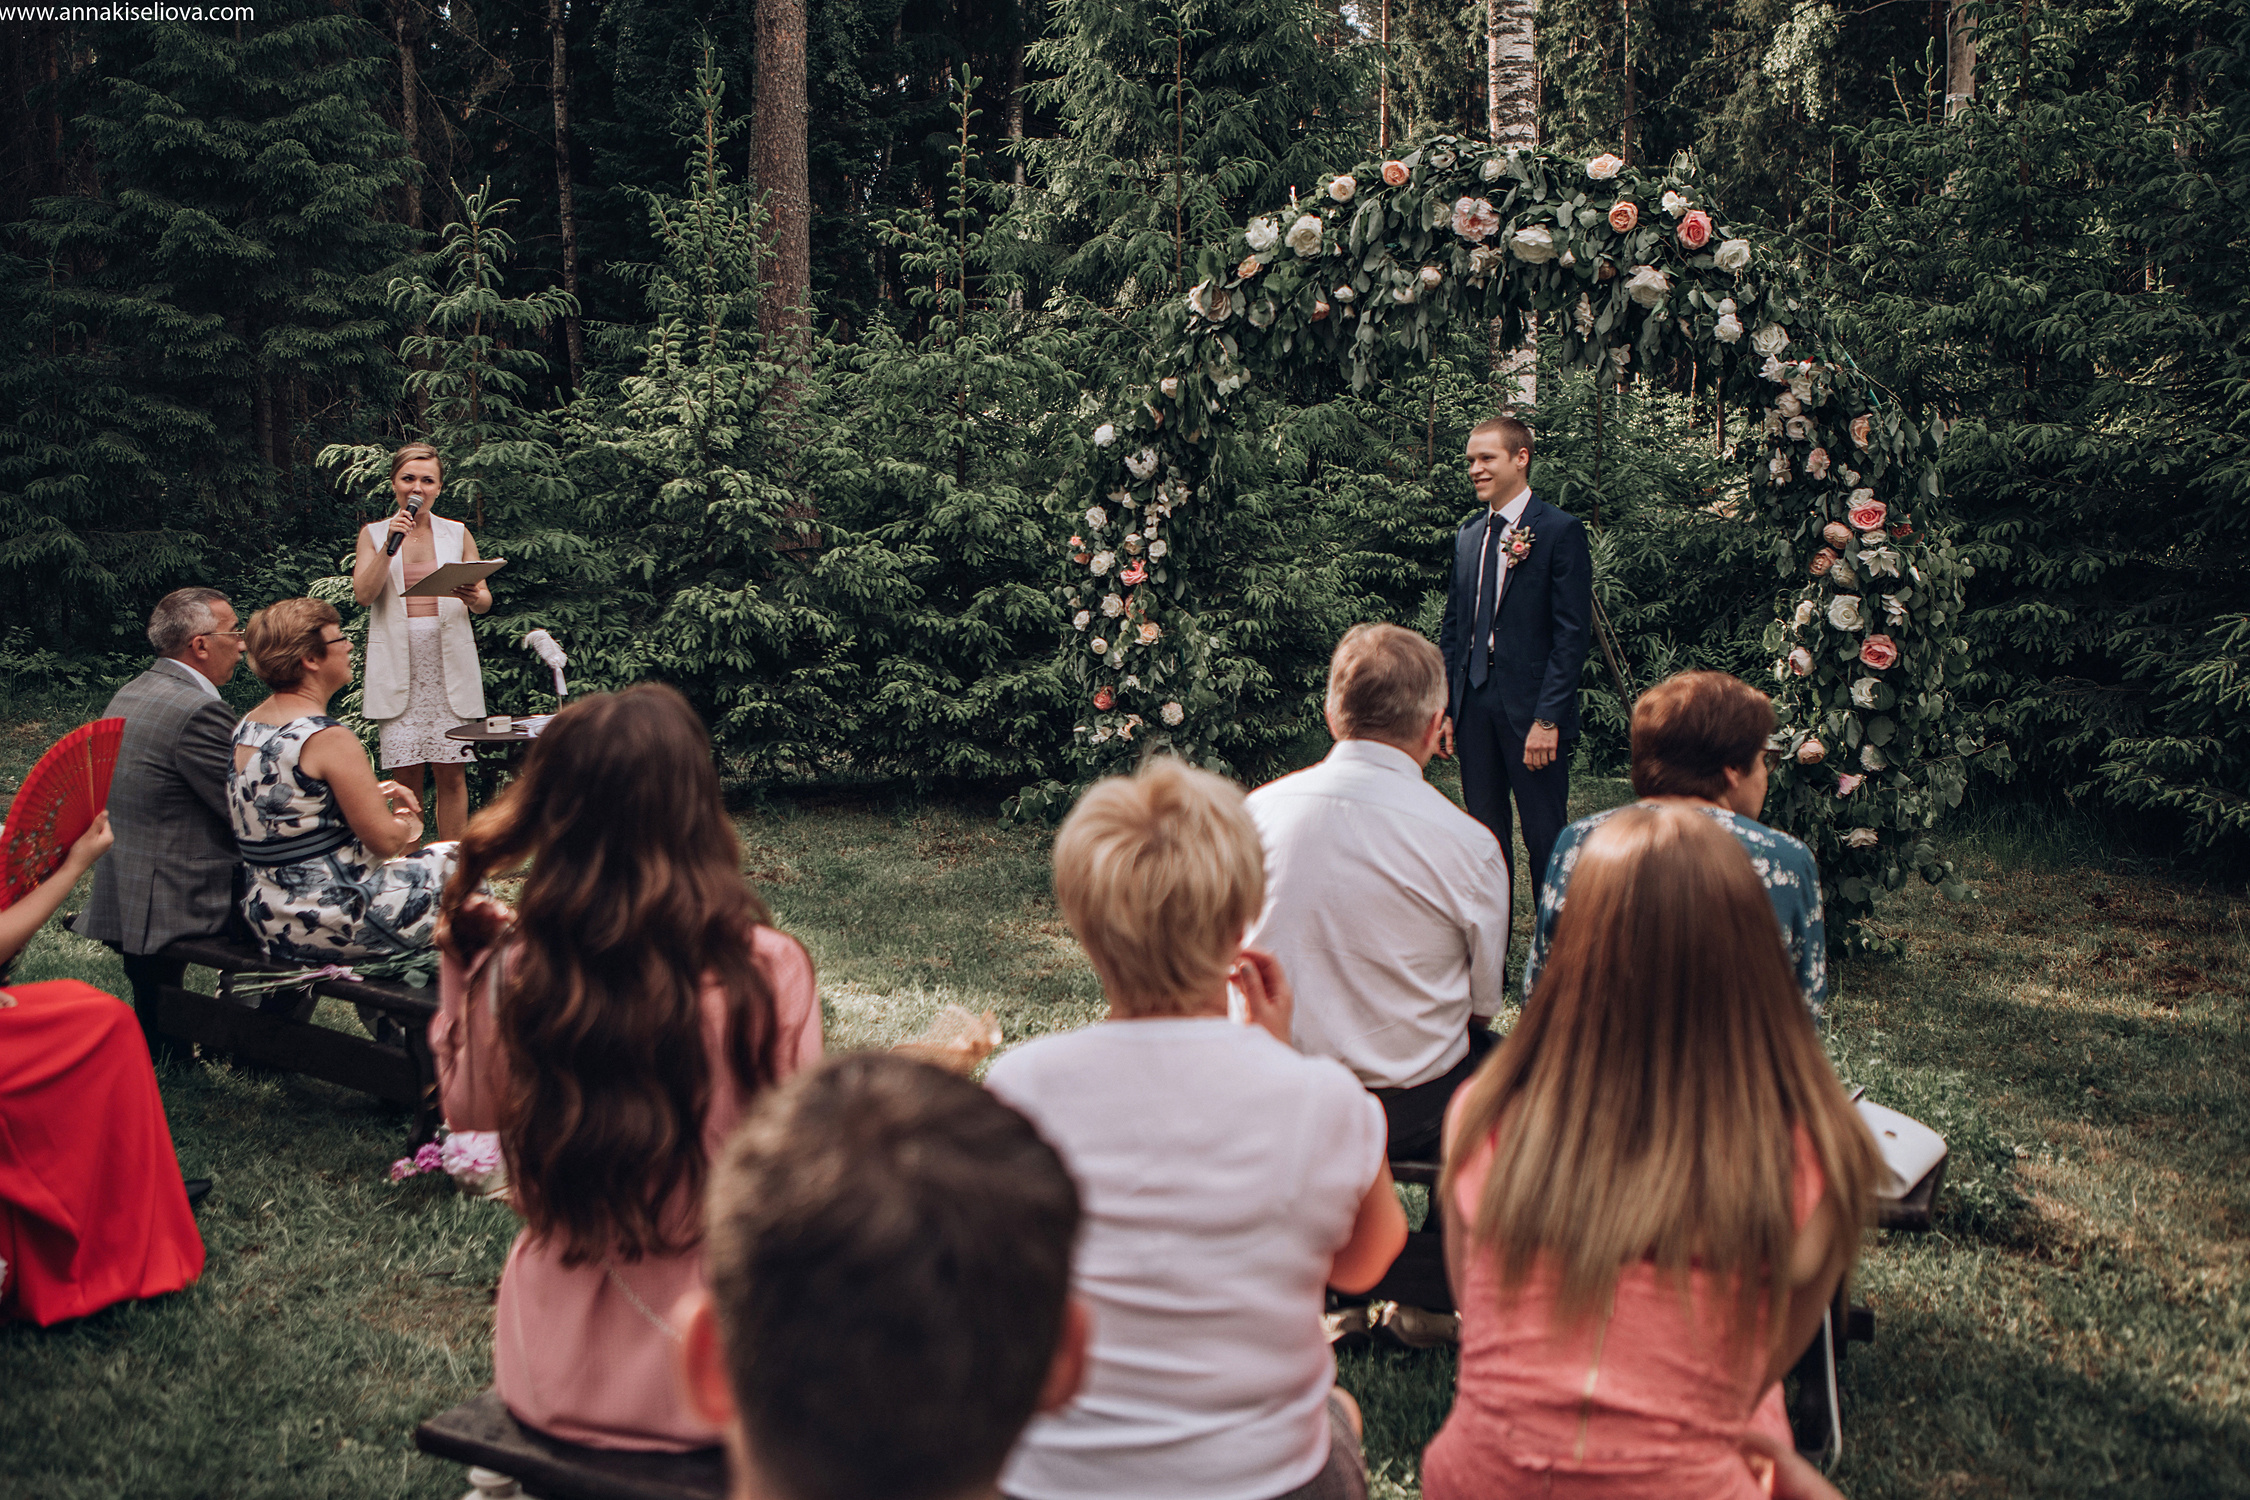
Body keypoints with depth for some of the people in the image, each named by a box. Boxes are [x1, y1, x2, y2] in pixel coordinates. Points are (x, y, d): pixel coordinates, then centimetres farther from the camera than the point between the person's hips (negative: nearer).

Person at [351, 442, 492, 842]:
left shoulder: (457, 535, 11)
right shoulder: (373, 534, 10)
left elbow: (484, 601, 9)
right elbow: (363, 593, -3)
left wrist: (473, 597, -15)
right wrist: (391, 543, -11)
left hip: (449, 667, 0)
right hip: (398, 668, 0)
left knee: (451, 774, -2)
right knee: (406, 775, -2)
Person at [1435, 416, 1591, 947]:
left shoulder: (1560, 531, -7)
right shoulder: (1468, 535, 13)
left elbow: (1571, 633, -11)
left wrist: (1548, 718, -16)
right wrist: (1443, 706, 9)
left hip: (1530, 707, -6)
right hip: (1474, 704, 6)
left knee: (1546, 840, 1)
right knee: (1485, 837, 11)